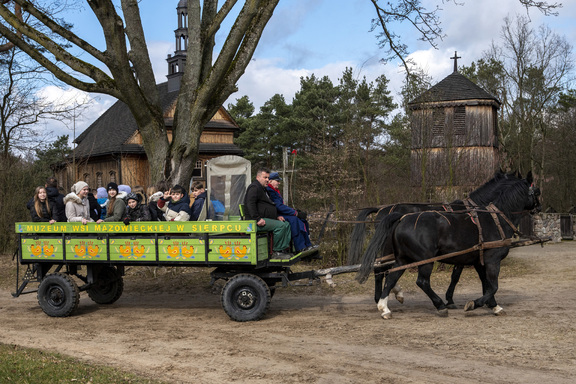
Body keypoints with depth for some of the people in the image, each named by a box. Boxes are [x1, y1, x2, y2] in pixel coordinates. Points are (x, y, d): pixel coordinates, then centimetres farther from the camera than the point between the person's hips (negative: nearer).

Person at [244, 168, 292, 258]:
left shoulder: (263, 189, 26)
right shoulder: (254, 187, -9)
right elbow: (250, 204, -23)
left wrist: (277, 216, 19)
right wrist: (258, 219, -28)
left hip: (268, 219, 11)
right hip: (255, 221, -11)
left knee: (286, 224, 7)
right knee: (280, 226, -25)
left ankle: (283, 248, 1)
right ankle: (277, 251, -18)